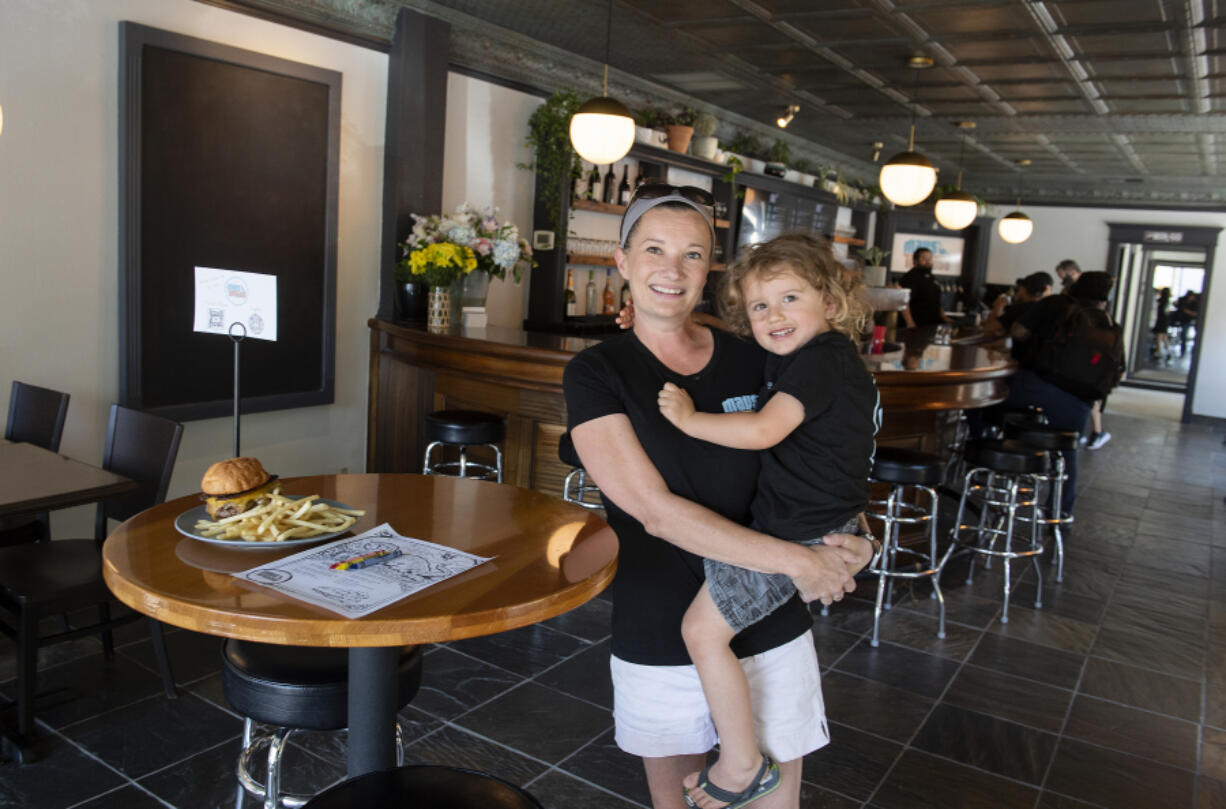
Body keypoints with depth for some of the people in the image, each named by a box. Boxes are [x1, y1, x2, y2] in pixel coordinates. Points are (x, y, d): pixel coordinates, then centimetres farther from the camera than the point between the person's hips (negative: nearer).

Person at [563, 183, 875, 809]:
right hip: (660, 639, -2)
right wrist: (794, 560, -21)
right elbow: (654, 510, -18)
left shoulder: (752, 362, 1)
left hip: (771, 630, 2)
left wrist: (845, 537, -9)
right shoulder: (595, 373, -8)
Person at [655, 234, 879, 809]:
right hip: (821, 521, 11)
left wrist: (689, 418, -18)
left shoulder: (823, 356, -18)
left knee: (703, 629, -10)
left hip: (801, 534, -11)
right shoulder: (797, 357, 11)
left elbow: (763, 431, -28)